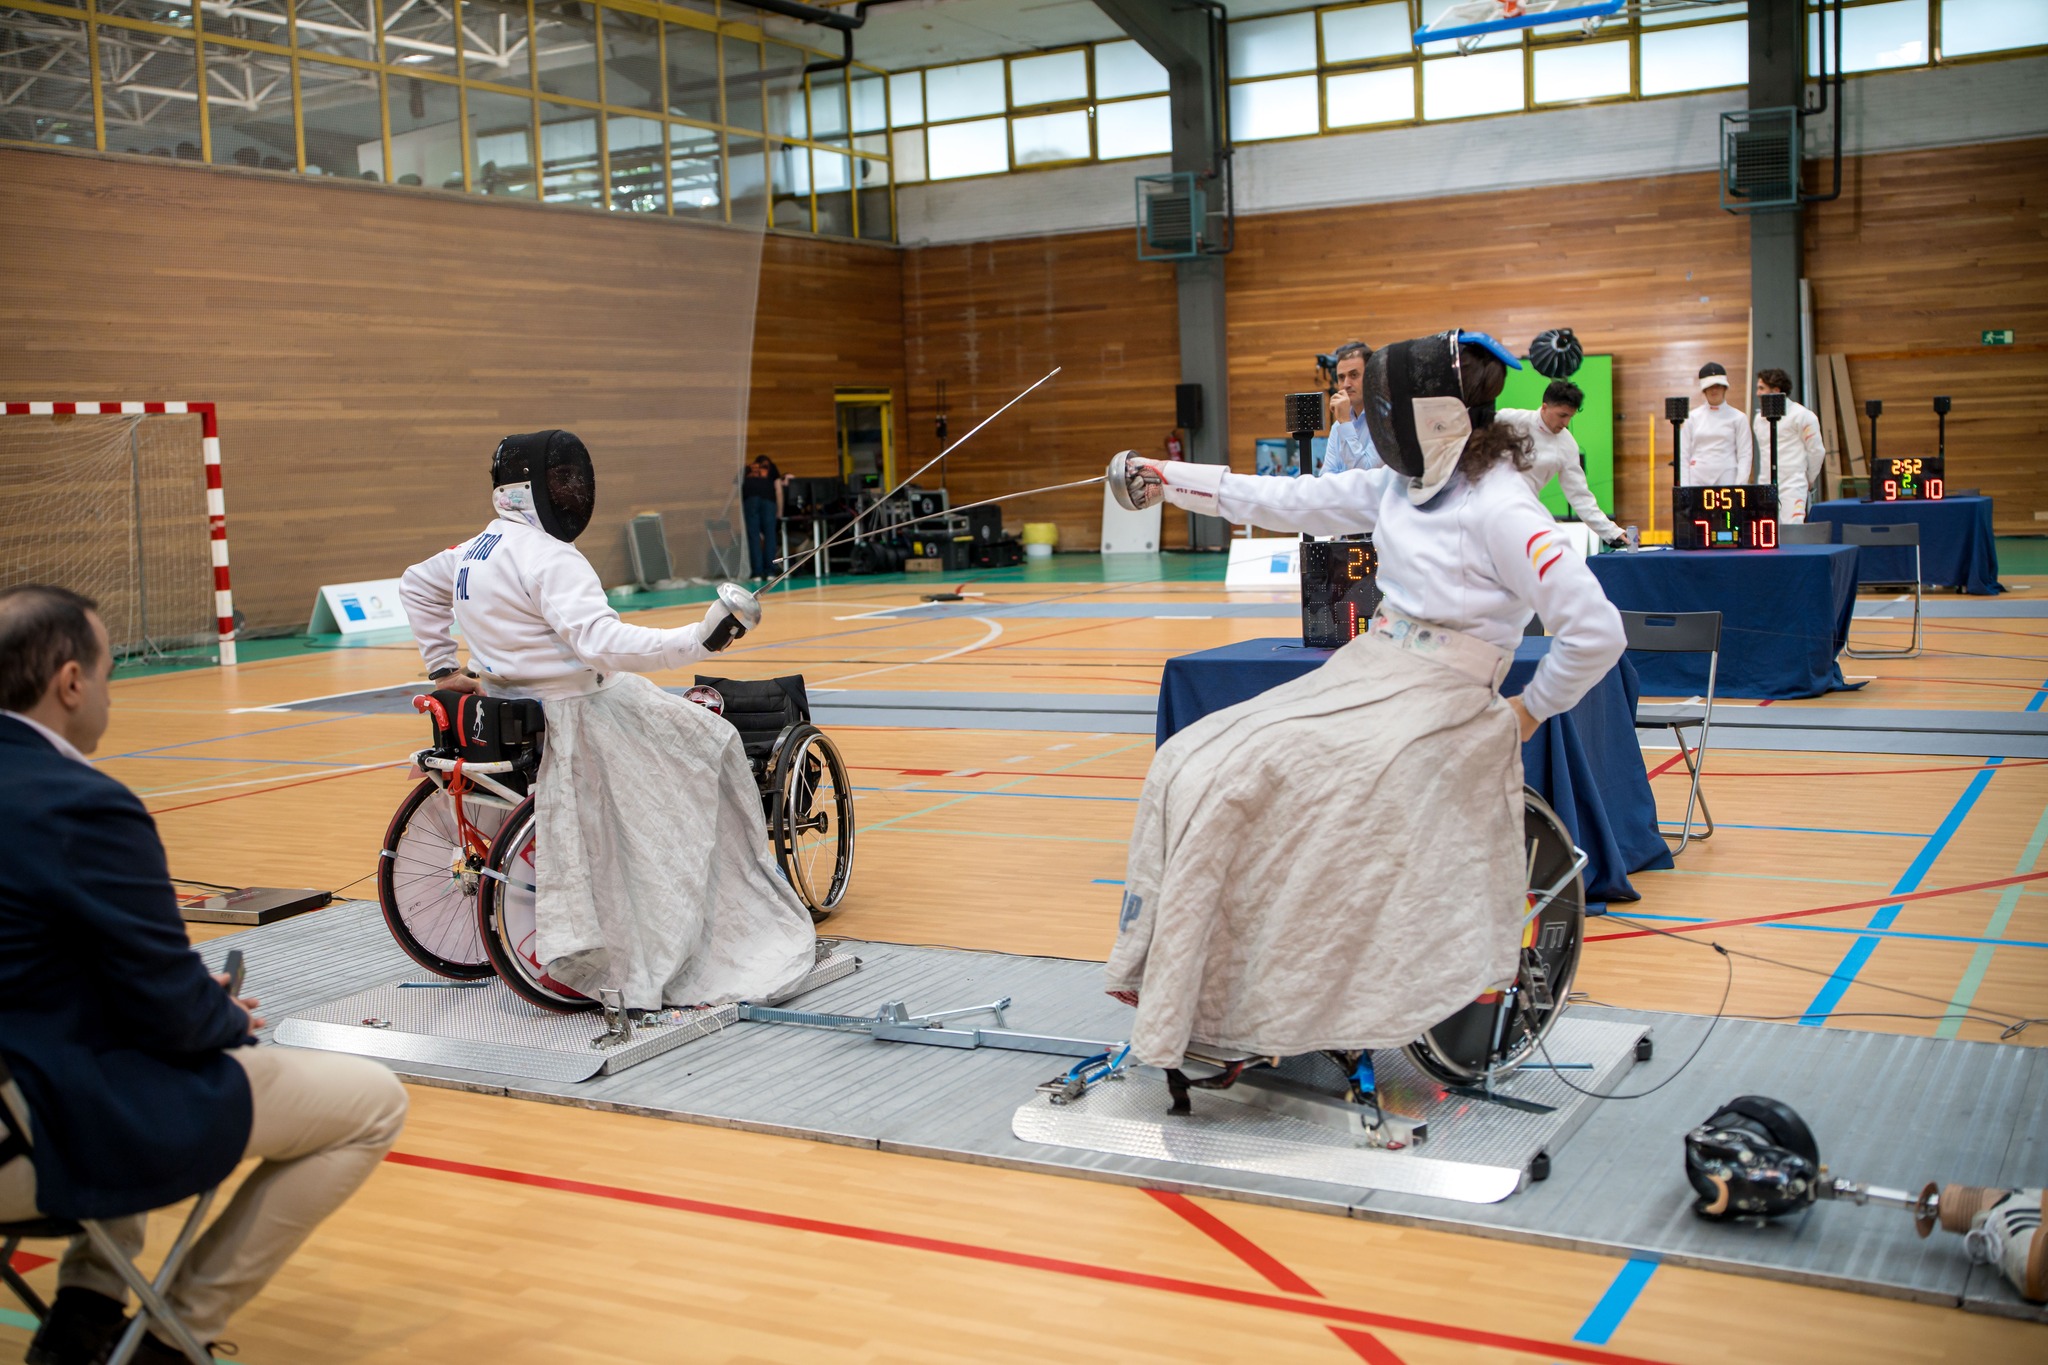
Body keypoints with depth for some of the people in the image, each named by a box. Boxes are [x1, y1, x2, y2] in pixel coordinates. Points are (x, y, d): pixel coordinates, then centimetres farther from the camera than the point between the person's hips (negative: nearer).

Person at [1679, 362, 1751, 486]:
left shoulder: (1737, 418, 3)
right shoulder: (1693, 417, 6)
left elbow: (1744, 456, 0)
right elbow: (1684, 455, 6)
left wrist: (1740, 485, -10)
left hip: (1727, 480, -1)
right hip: (1697, 479, 1)